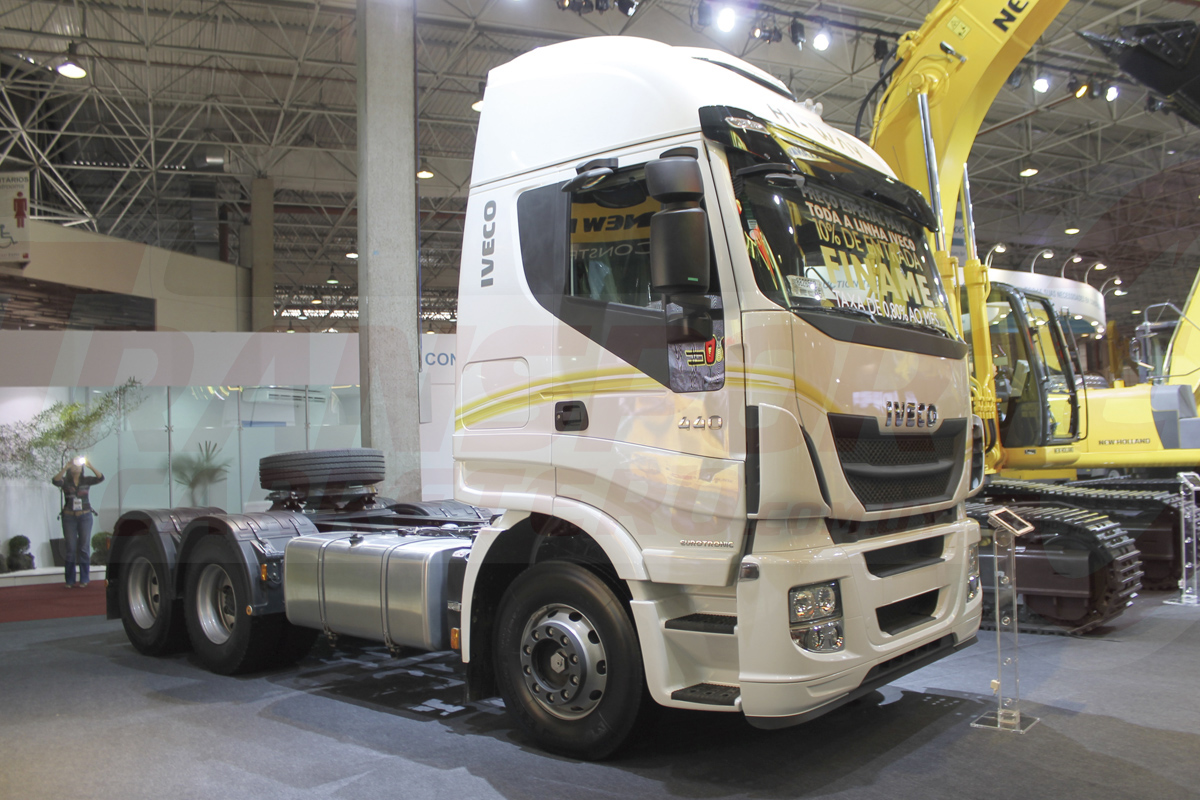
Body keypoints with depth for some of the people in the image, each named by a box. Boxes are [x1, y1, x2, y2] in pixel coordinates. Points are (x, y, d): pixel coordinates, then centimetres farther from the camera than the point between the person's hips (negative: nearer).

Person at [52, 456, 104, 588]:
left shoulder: (86, 480, 3)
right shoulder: (65, 481, 2)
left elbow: (100, 478, -13)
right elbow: (55, 481, -19)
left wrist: (90, 466, -21)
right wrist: (65, 467, -25)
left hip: (85, 516, 0)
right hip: (69, 517, 0)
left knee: (84, 548, 2)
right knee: (70, 549, 1)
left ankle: (83, 580, 8)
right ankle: (70, 581, 7)